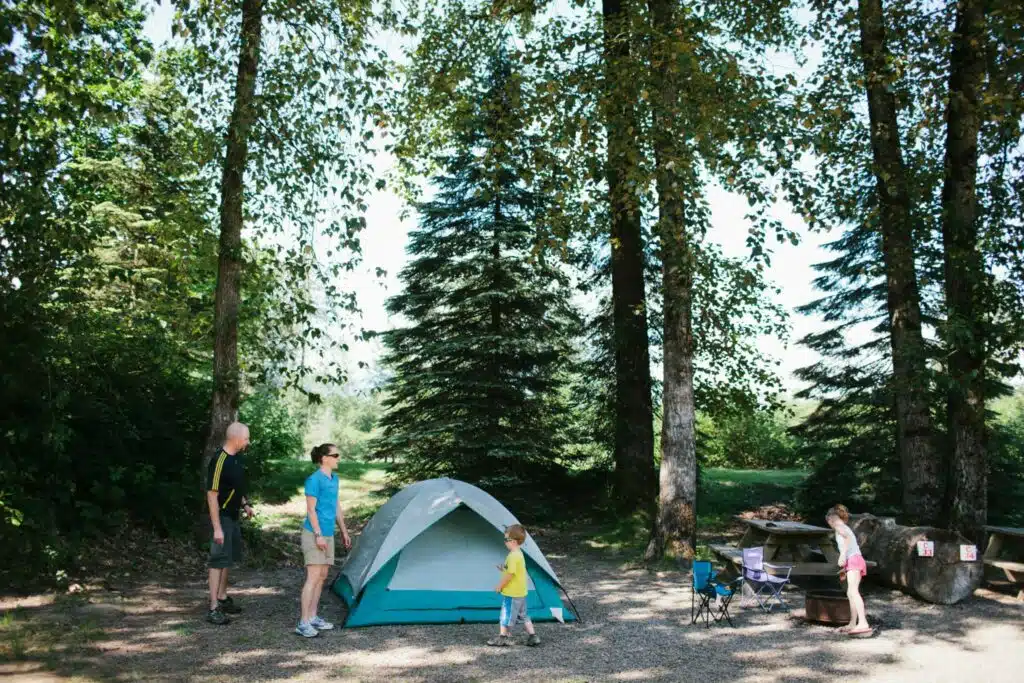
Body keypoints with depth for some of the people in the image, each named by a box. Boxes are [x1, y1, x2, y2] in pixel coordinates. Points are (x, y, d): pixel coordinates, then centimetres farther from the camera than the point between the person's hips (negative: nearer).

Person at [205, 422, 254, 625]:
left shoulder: (235, 458, 5)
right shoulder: (220, 461, -23)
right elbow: (212, 495, -24)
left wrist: (244, 504, 14)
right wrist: (217, 528, -25)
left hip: (233, 517, 9)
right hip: (222, 518, -9)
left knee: (229, 559, 17)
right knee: (218, 560, -5)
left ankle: (222, 599, 30)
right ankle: (213, 609, 0)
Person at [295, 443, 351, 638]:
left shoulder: (334, 479, 12)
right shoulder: (314, 479, -13)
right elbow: (311, 510, -14)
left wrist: (344, 532, 21)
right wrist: (318, 534, -17)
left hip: (328, 534, 8)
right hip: (314, 533, -8)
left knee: (322, 576, 10)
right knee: (313, 576, -10)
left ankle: (313, 617, 19)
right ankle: (303, 623, -6)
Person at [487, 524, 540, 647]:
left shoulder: (513, 556, -23)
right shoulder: (519, 554, 8)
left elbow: (509, 574, -23)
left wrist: (499, 586, -11)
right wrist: (503, 568, 6)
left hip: (512, 593, -10)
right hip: (521, 592, 10)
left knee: (506, 615, 5)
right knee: (523, 615, 17)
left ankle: (502, 638, 17)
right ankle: (533, 637, 18)